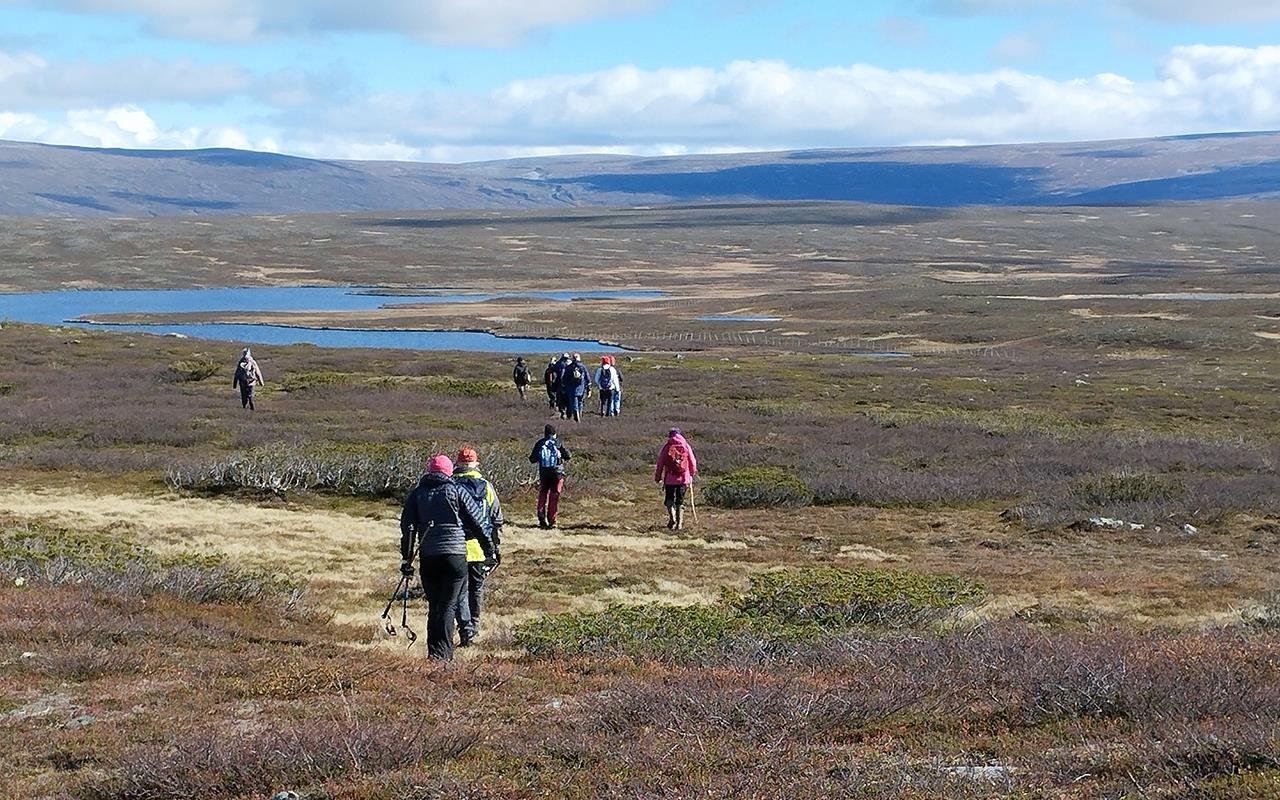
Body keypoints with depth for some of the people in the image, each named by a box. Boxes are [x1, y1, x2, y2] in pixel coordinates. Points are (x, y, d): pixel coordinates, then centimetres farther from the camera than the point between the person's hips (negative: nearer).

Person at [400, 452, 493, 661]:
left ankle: (434, 651, 13)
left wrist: (407, 558, 13)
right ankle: (441, 652, -13)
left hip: (427, 557, 3)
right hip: (454, 554, -3)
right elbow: (477, 521, 4)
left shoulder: (416, 494, 11)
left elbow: (407, 527, 9)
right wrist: (489, 549, 14)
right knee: (448, 605, -3)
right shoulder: (457, 491, 2)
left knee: (434, 605, 13)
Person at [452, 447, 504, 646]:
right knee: (476, 588, 19)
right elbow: (497, 521, 7)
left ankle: (466, 630, -12)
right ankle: (474, 625, 30)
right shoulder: (487, 487, 3)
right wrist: (497, 547, 15)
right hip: (481, 547, 3)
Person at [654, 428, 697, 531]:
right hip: (684, 478, 2)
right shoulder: (686, 446, 2)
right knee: (680, 501, 10)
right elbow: (693, 462, 7)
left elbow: (660, 463, 0)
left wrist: (657, 477, 10)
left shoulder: (666, 446, -2)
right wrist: (692, 473, 24)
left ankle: (672, 517, -12)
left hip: (670, 478, -1)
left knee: (669, 500, 10)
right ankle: (679, 523, 9)